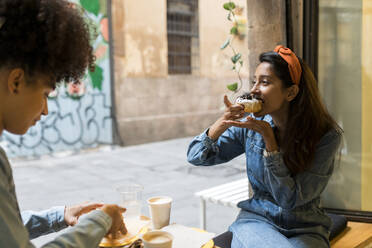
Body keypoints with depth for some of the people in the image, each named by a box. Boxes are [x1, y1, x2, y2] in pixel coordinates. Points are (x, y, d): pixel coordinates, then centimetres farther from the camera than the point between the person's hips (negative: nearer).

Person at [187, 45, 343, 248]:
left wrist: (268, 138, -23)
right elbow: (197, 157, 0)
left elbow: (290, 199, -17)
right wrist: (221, 124, -19)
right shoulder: (251, 125, -4)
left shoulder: (326, 135, -13)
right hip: (256, 220, 1)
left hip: (305, 230, -1)